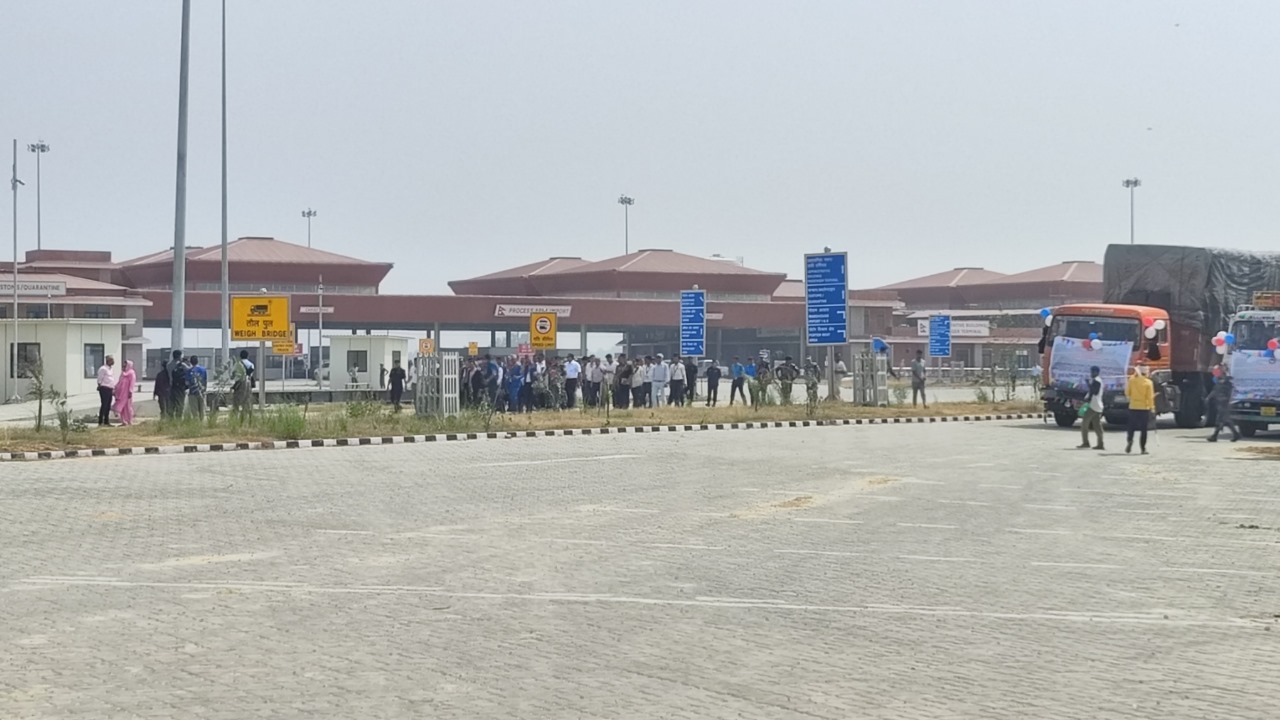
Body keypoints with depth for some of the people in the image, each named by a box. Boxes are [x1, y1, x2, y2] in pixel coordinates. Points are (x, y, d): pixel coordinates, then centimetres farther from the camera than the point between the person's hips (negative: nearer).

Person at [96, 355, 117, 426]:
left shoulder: (110, 369, 18)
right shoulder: (103, 369, -10)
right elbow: (99, 380, -11)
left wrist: (114, 390, 20)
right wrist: (100, 387, -12)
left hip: (110, 389, 9)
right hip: (104, 389, -9)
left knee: (108, 406, 10)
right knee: (104, 405, -9)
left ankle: (106, 422, 15)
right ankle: (100, 422, -7)